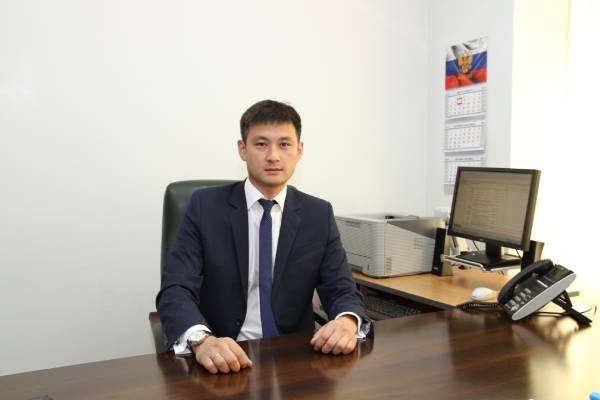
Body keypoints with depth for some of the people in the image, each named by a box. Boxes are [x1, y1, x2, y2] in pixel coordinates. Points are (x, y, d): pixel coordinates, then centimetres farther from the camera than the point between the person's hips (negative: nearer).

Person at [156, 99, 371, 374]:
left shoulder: (319, 215, 3)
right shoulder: (206, 207, -3)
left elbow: (342, 290, 0)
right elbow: (175, 290, -12)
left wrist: (347, 322, -24)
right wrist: (202, 340, -33)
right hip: (224, 359, -1)